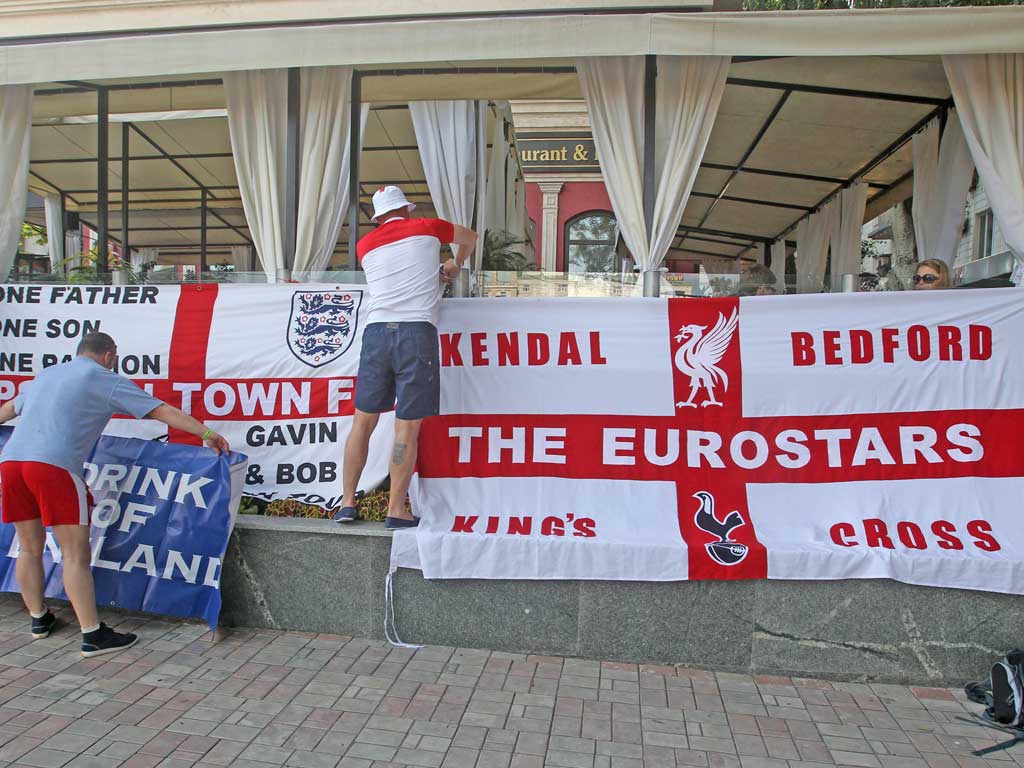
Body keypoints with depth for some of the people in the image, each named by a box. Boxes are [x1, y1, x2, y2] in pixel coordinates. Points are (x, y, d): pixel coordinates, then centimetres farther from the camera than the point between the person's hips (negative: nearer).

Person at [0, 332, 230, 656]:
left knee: (29, 548, 19)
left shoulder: (46, 374, 26)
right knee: (76, 555, -4)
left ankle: (39, 619, 32)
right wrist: (206, 433, 2)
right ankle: (93, 635, -3)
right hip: (54, 465, -7)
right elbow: (163, 411, 0)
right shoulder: (107, 380, 6)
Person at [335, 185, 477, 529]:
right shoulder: (427, 228, 13)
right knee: (407, 427, -1)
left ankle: (347, 502, 15)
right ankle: (396, 510, 4)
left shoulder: (365, 245, 19)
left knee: (363, 421, 12)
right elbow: (470, 236, 32)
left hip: (376, 330, 3)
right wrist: (455, 266, 48)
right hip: (417, 332, -3)